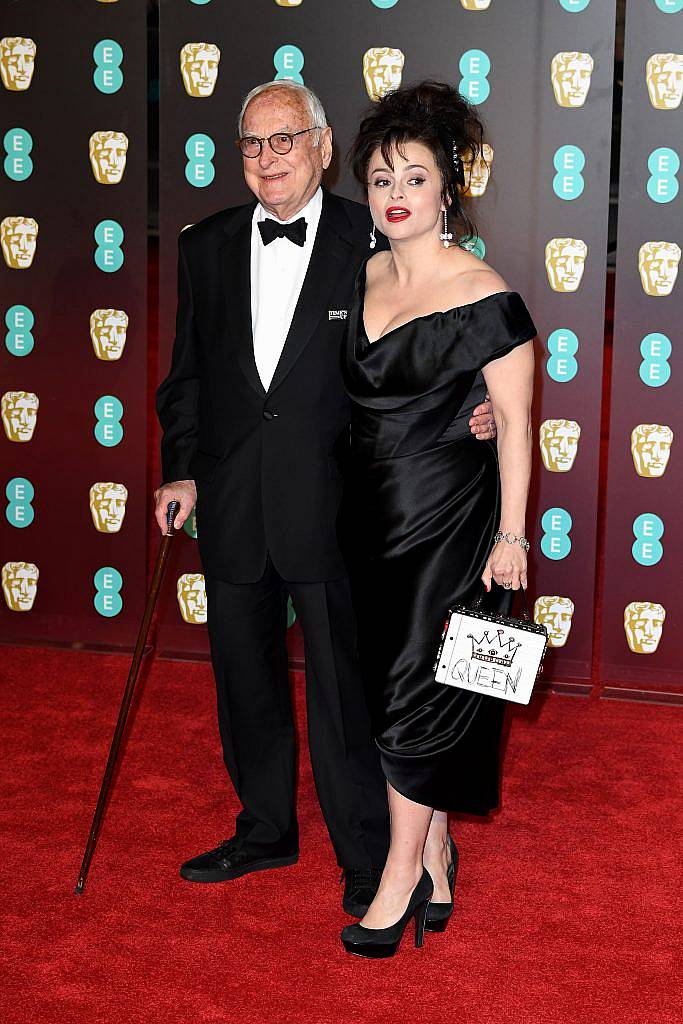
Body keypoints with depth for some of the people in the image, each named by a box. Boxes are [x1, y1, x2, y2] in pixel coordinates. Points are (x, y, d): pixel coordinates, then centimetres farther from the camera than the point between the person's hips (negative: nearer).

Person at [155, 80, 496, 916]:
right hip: (232, 508, 5)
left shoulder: (372, 242, -4)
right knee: (245, 681, 17)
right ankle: (265, 831, 36)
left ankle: (368, 856, 18)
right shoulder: (205, 247, 8)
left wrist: (470, 411, -17)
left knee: (343, 690, 2)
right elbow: (188, 371, 13)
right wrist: (181, 469, 7)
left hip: (330, 507, -4)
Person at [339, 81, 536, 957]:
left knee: (415, 689, -3)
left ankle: (401, 877, 11)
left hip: (449, 520, -6)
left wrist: (511, 538, -12)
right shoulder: (363, 279, 7)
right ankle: (437, 859, 26)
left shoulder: (483, 298, -12)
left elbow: (515, 424, -10)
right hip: (372, 515, 7)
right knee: (392, 683, 11)